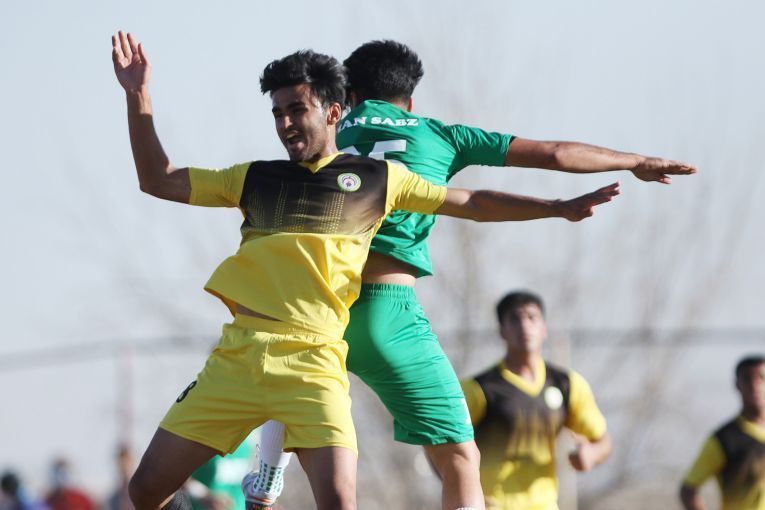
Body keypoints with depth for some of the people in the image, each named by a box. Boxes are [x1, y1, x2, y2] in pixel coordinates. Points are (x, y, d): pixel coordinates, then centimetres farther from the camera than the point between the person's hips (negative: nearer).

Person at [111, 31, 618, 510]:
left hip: (312, 366, -3)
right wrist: (138, 96, 8)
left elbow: (472, 204, 19)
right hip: (236, 360, 3)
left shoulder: (377, 179, 11)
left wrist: (561, 208, 15)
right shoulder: (254, 178, 16)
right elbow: (158, 180, 17)